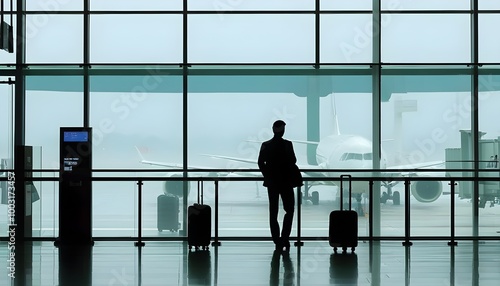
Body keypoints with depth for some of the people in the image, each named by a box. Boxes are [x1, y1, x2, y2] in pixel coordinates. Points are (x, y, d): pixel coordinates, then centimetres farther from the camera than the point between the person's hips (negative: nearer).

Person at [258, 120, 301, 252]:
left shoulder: (265, 145, 0)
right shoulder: (287, 145, -10)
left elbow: (260, 163, 2)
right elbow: (292, 162, -11)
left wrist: (267, 175, 13)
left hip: (271, 182, 3)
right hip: (286, 181, -3)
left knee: (273, 212, 7)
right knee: (289, 210, 9)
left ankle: (277, 242, 5)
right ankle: (284, 239, -3)